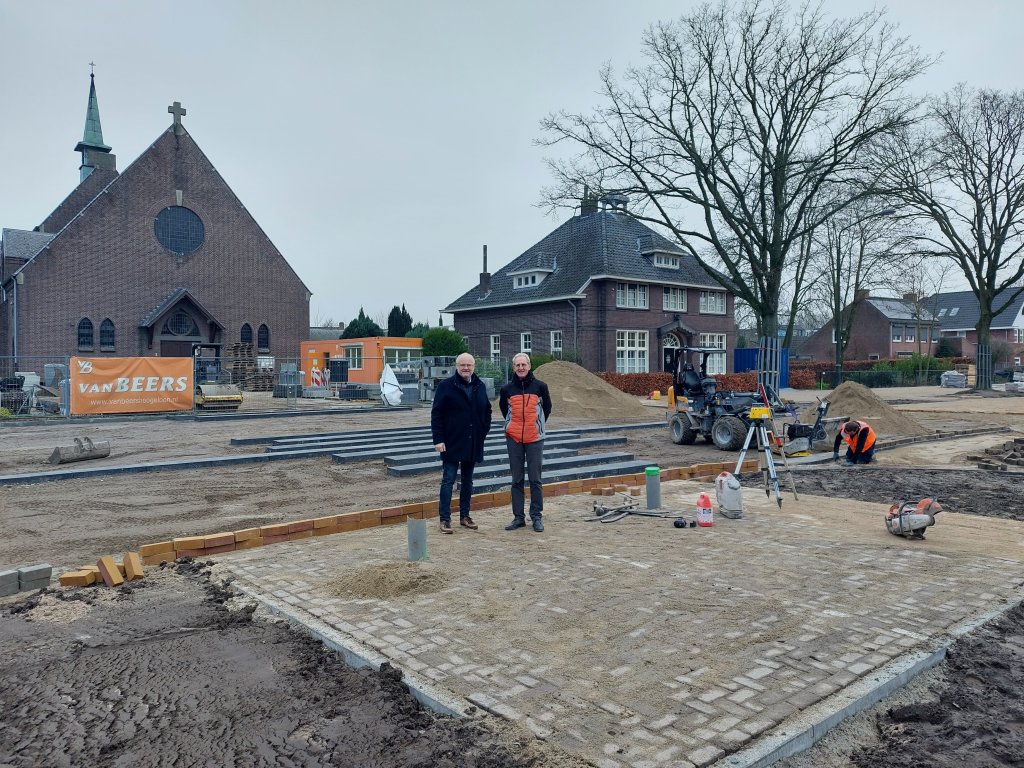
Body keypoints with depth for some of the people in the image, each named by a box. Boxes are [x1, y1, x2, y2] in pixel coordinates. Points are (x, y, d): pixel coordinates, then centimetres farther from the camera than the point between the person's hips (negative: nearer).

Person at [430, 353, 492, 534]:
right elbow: (436, 414, -7)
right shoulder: (446, 386, -5)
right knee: (448, 480, -2)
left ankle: (465, 516, 22)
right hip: (452, 443, -5)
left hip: (473, 443, 5)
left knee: (467, 481, 12)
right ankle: (445, 519, 3)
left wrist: (484, 431, 7)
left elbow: (487, 410, 20)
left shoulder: (480, 387, 9)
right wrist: (438, 439, -13)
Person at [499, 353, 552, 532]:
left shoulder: (540, 386, 0)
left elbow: (547, 408, 13)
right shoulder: (507, 389, 4)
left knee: (535, 479, 2)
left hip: (534, 438, -2)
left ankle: (536, 517, 10)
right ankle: (518, 517, 14)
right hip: (513, 438, 2)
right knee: (517, 480, 7)